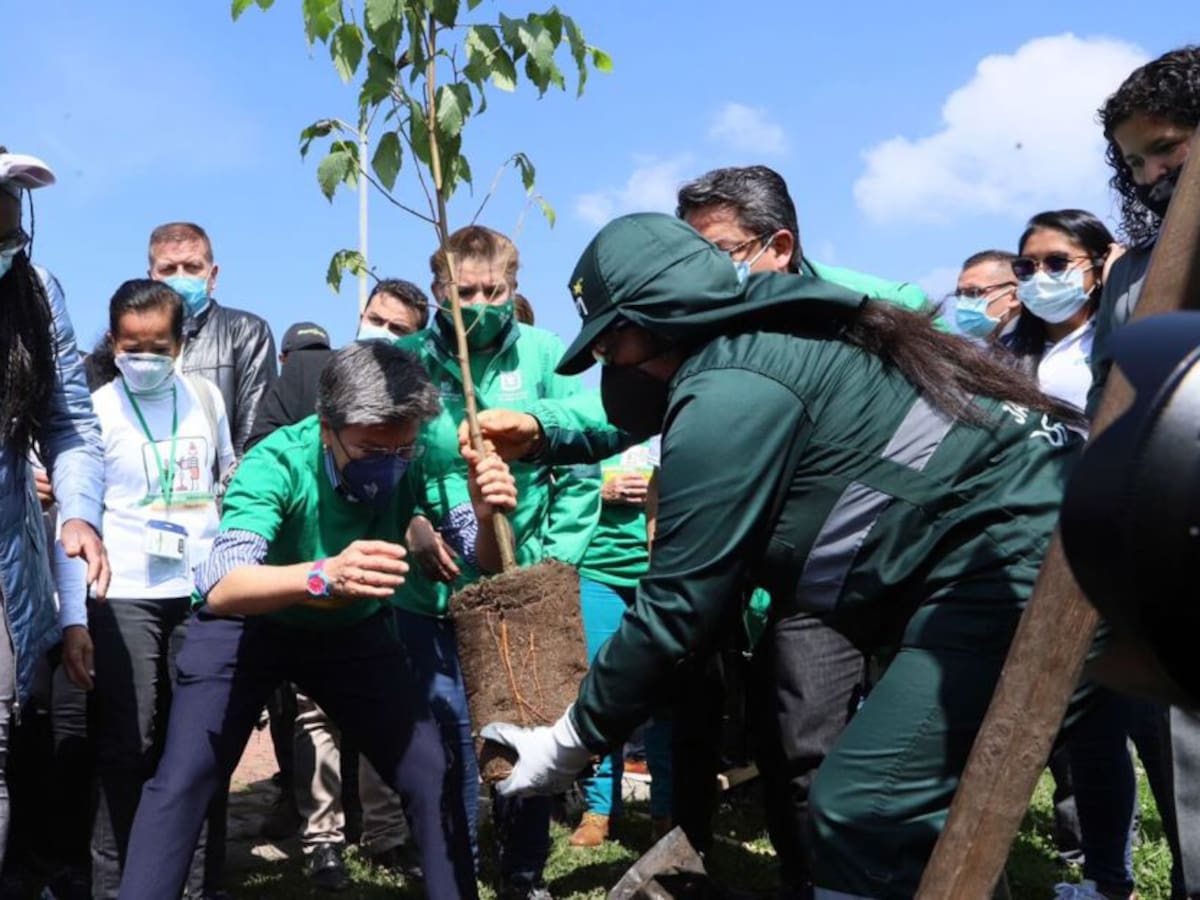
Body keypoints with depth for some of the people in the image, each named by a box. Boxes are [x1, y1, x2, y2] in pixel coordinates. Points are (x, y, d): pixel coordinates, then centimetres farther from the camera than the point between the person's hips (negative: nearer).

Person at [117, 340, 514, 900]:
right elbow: (219, 588, -45)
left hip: (355, 629, 3)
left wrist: (488, 520, -44)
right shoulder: (278, 461, -32)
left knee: (432, 776, -5)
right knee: (182, 782, -11)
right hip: (248, 625, -2)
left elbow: (480, 571, -21)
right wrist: (322, 576, -64)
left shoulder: (419, 459, -24)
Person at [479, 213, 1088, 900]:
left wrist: (575, 739, 3)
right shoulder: (776, 340, 18)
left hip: (1013, 552, -11)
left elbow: (680, 603, -9)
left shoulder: (727, 396, -13)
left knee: (862, 815, -14)